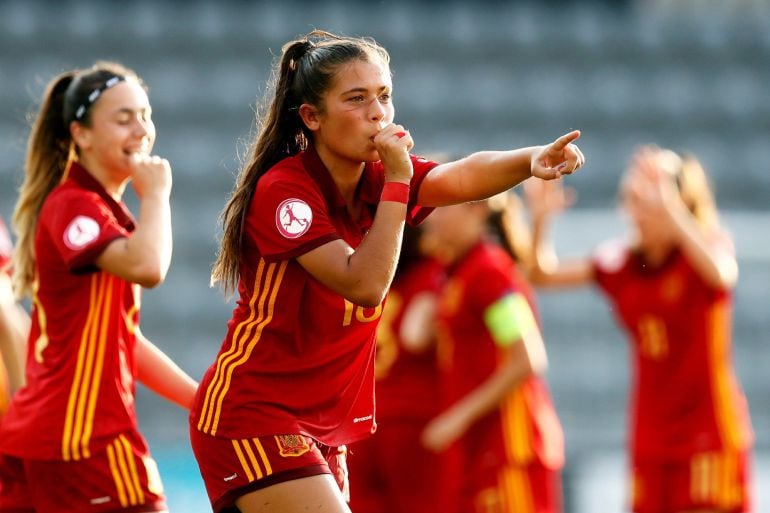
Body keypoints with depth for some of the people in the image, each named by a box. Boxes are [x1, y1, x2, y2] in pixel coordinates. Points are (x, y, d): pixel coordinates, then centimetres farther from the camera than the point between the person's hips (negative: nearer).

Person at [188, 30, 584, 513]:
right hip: (249, 413, -8)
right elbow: (365, 285, -27)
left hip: (323, 427, 8)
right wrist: (397, 183, -26)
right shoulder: (284, 189, -17)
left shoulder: (382, 178, 4)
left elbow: (463, 176, -17)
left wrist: (530, 160, -37)